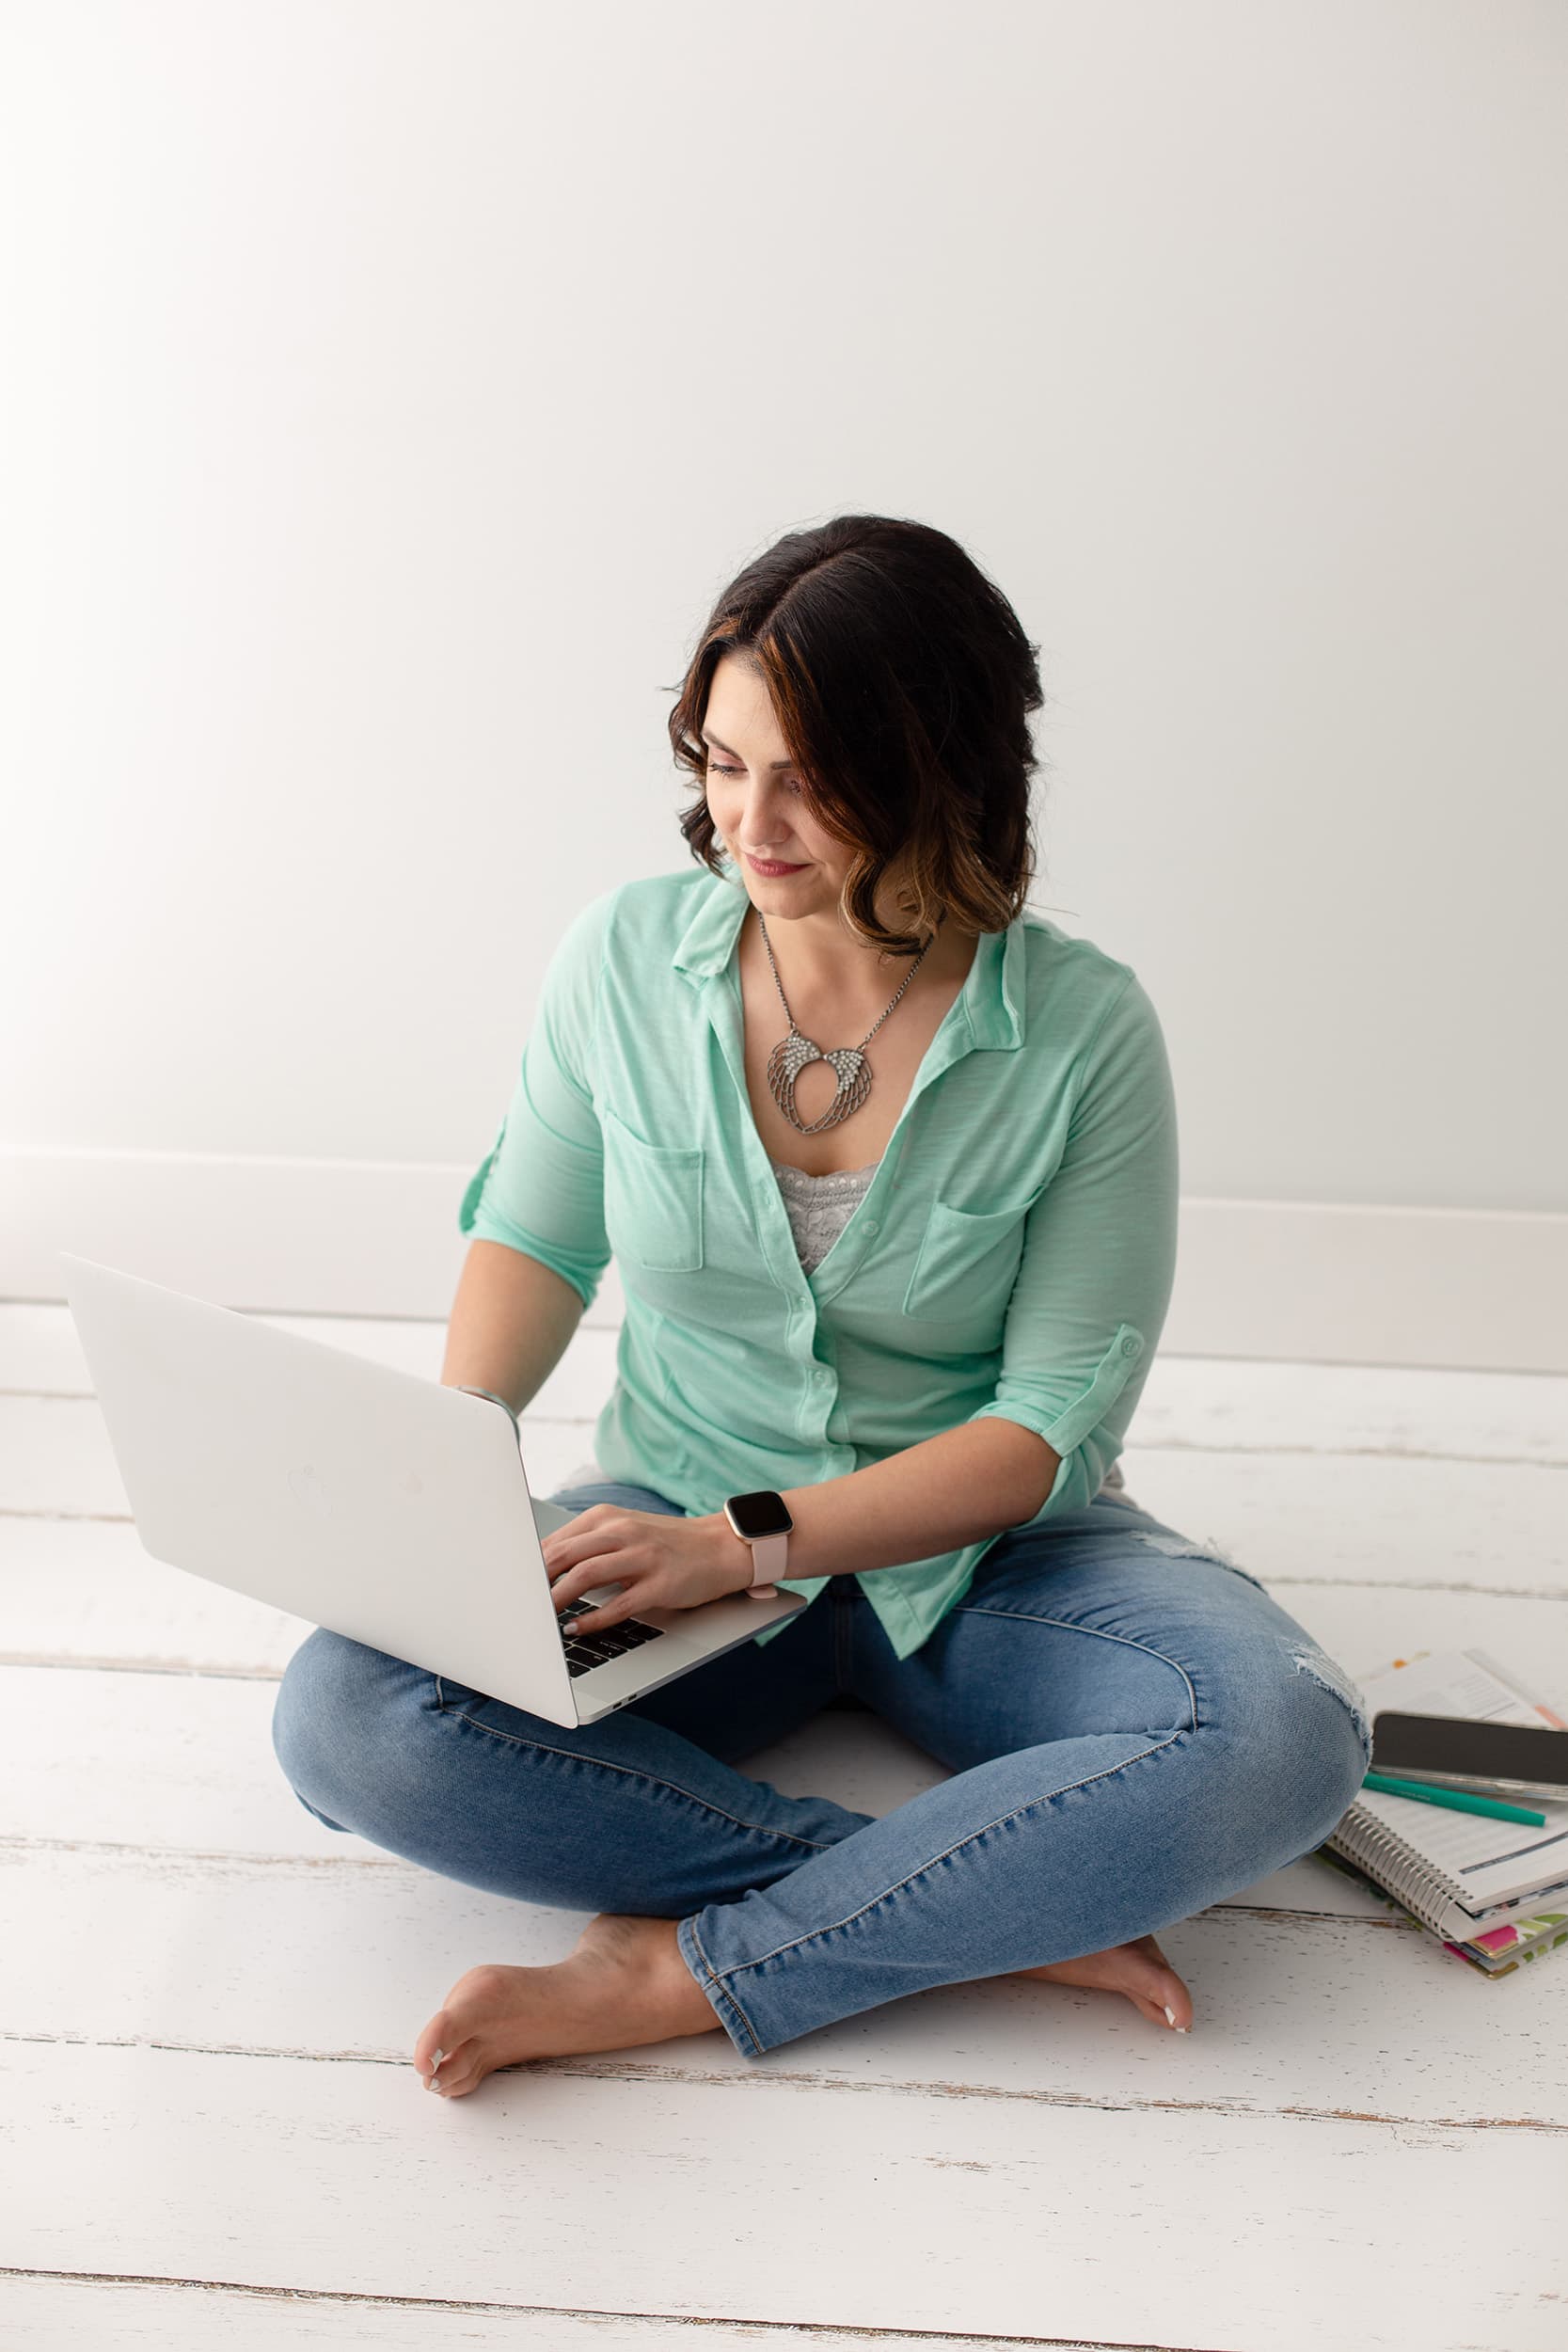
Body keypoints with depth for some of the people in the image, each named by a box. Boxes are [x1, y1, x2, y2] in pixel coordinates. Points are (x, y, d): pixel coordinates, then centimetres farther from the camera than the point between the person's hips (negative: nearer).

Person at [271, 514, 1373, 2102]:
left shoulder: (1083, 1031, -14)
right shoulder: (624, 958, -6)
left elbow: (1049, 1424, -14)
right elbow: (535, 1239, 7)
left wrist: (747, 1541, -26)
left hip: (981, 1558, -1)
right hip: (684, 1531, 2)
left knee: (1278, 1741, -31)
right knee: (345, 1717, -25)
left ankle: (682, 1974, -22)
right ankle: (1002, 1918, -23)